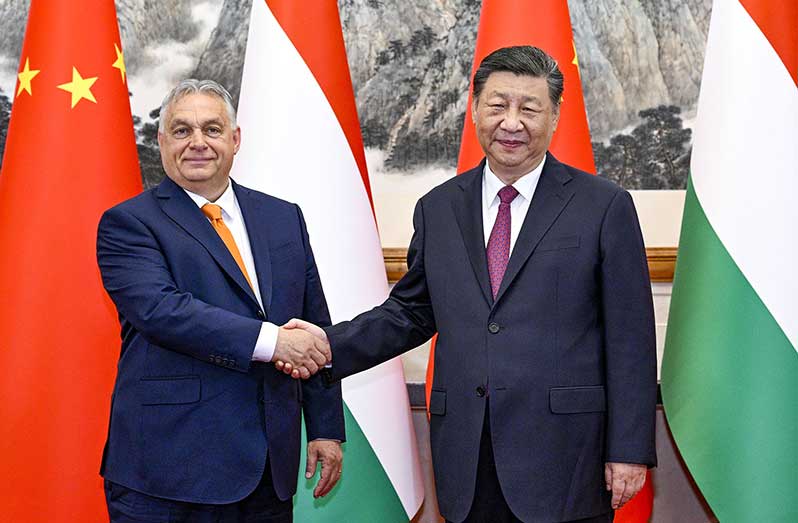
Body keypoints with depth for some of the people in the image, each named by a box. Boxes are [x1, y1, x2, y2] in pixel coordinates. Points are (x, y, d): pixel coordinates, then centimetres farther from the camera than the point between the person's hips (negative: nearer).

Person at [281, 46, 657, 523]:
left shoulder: (604, 206, -2)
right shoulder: (438, 209, 10)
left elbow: (629, 341, -3)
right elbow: (411, 312, 16)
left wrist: (629, 450, -6)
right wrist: (330, 344, 1)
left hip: (564, 459, -3)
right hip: (468, 464, 3)